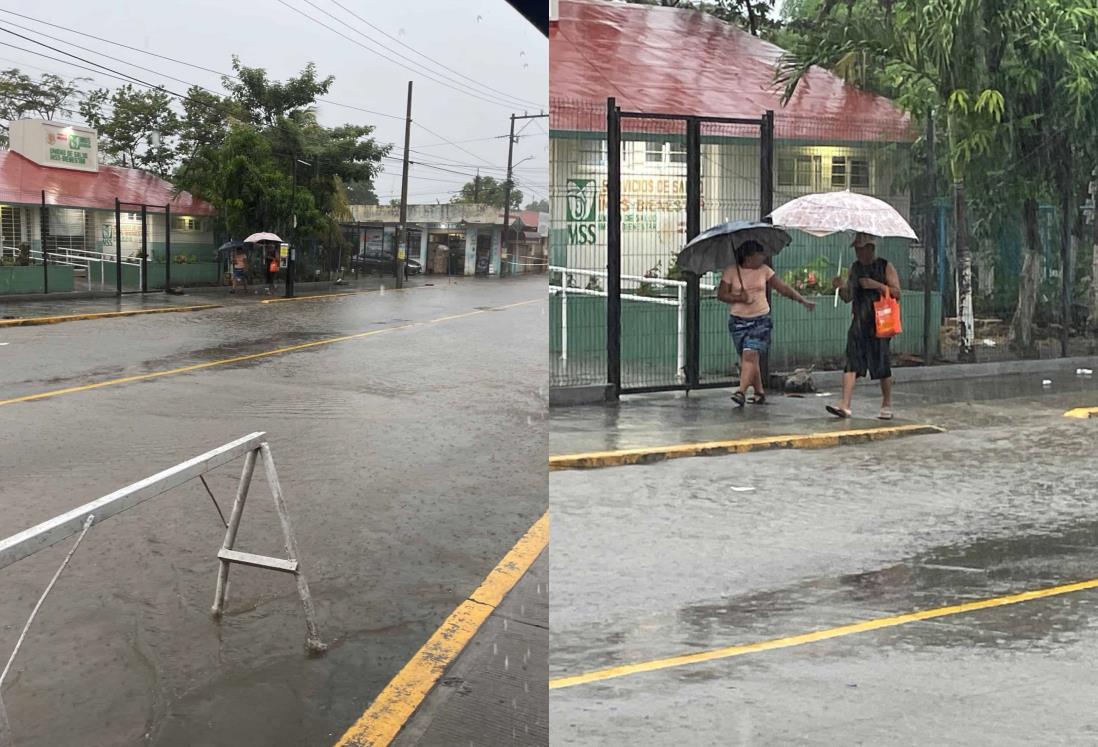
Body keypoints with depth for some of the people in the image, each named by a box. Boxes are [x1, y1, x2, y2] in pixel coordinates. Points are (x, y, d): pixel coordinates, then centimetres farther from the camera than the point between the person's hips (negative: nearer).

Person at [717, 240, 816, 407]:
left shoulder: (764, 270, 4)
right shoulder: (731, 271, -1)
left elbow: (783, 288, 5)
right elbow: (721, 294, -1)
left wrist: (802, 300, -2)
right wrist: (739, 298, -16)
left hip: (760, 320, -1)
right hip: (738, 320, 1)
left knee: (750, 354, -17)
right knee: (747, 357, 5)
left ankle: (741, 391, -22)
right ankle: (760, 392, 17)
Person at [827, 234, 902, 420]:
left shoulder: (885, 266, 0)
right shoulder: (855, 268, 14)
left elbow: (896, 292, -6)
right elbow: (848, 297, 16)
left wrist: (876, 285, -17)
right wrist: (841, 287, -4)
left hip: (879, 323, -4)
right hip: (859, 322, 4)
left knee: (882, 365, 2)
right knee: (851, 363, -8)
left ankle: (887, 405, 17)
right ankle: (845, 406, -13)